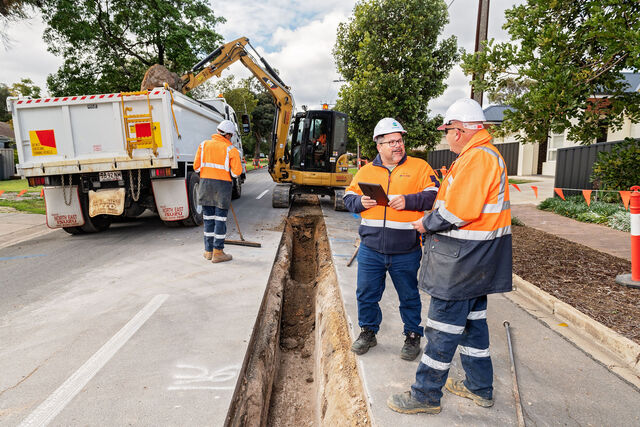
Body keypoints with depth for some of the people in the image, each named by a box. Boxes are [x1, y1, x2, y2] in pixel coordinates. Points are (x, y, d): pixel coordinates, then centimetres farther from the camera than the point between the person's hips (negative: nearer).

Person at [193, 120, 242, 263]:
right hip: (222, 184, -4)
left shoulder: (204, 145, 7)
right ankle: (218, 252, 5)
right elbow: (236, 172, -9)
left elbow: (196, 166, 4)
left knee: (208, 218, 11)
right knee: (220, 218, 2)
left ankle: (208, 251, 18)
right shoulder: (231, 150, -4)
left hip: (205, 182, 4)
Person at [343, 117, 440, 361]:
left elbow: (434, 195, -4)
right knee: (366, 293, 13)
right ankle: (368, 332, 34)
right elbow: (349, 198, 12)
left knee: (409, 296, 14)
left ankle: (413, 336, 34)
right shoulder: (366, 171, 9)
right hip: (370, 248, 2)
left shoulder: (419, 167, 3)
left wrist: (408, 201, -17)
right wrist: (361, 202, -9)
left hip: (406, 252, -2)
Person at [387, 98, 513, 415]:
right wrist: (444, 186, 9)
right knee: (472, 319, 20)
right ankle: (480, 387, 35)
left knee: (443, 327, 0)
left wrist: (427, 223, -11)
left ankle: (426, 395, 15)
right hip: (477, 257, 11)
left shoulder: (476, 157, -19)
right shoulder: (487, 154, 16)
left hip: (462, 258, -11)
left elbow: (458, 211, -26)